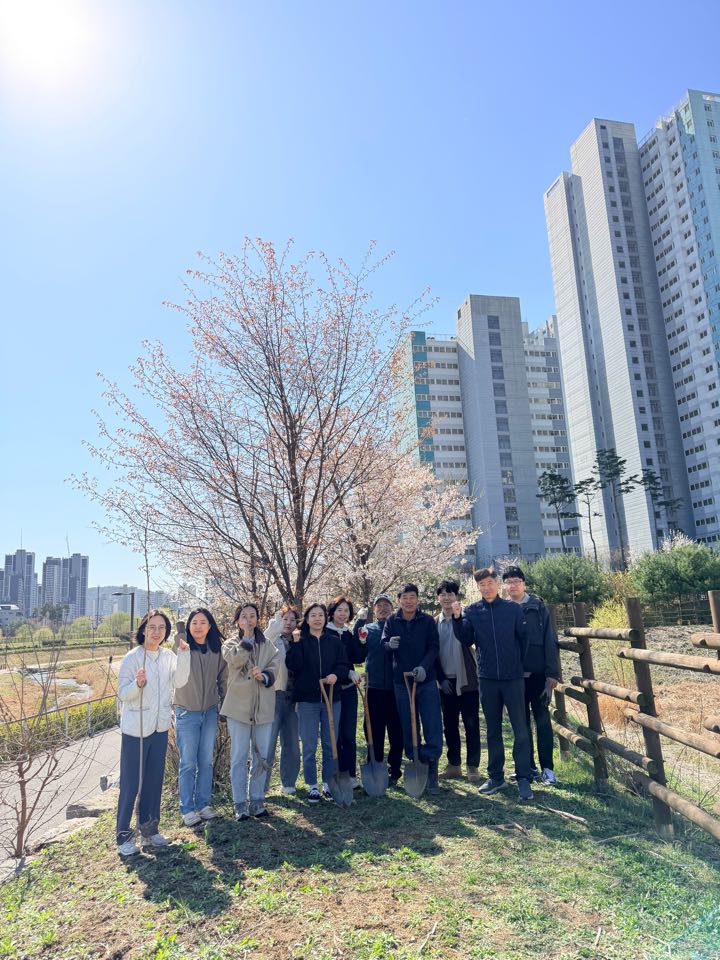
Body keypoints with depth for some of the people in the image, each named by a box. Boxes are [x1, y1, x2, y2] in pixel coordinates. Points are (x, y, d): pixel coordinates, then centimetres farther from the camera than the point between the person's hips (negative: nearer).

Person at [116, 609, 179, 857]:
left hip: (160, 727, 5)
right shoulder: (132, 657, -13)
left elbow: (180, 682, -9)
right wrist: (138, 684, -31)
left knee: (154, 780, 15)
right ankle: (124, 835, 18)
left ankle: (149, 828, 30)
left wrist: (184, 655, -18)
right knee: (130, 783, 3)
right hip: (135, 729, -5)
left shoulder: (168, 656, 2)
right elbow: (122, 694, -11)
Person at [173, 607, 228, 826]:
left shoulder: (217, 650, -3)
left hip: (210, 712, 4)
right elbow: (179, 681, -29)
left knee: (206, 761, 14)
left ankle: (203, 804, 28)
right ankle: (187, 809, 19)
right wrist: (184, 651, -41)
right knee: (188, 763, 4)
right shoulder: (182, 648, -15)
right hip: (187, 712, -4)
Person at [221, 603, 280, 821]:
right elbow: (236, 660, -17)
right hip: (239, 706, -2)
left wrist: (265, 675, -18)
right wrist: (246, 636, -13)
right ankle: (240, 803, 11)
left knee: (262, 756, 8)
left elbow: (275, 665, 0)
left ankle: (257, 800, 20)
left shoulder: (267, 644, 11)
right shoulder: (231, 643, 4)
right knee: (239, 757, 2)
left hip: (263, 706, 3)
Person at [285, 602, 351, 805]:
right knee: (309, 746, 4)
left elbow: (345, 665, 3)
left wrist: (336, 675, -16)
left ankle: (329, 784, 23)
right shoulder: (300, 640, 0)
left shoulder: (334, 641, 6)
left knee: (330, 745, 9)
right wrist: (296, 643, -21)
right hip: (307, 699, -2)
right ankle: (312, 786, 17)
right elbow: (292, 665, -13)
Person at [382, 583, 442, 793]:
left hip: (426, 681, -1)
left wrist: (423, 667, -21)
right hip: (401, 681, 1)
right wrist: (390, 645, -23)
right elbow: (383, 646, 1)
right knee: (408, 728, 8)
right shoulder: (391, 621, 5)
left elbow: (433, 647, -4)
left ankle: (431, 766, 6)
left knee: (433, 726, -4)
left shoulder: (428, 621, 1)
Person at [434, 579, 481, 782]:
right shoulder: (434, 623, 6)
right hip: (446, 682, 4)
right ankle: (454, 764, 23)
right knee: (449, 725, 11)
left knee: (471, 724, 3)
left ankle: (473, 766, 14)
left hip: (467, 680, -4)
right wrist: (440, 678, 1)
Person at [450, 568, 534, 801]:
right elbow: (466, 640, -2)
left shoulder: (513, 608, -1)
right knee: (493, 730, 12)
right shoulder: (472, 611, 2)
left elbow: (524, 638, 4)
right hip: (487, 678, 2)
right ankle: (496, 776, 23)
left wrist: (521, 664, 3)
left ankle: (523, 778, 8)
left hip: (513, 677, -2)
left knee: (521, 729, -2)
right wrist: (457, 619, -15)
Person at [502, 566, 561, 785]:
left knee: (542, 720, 2)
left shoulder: (538, 606, -1)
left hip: (538, 673, -3)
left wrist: (552, 674, -9)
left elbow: (550, 641, -4)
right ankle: (528, 767, 21)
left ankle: (547, 769, 10)